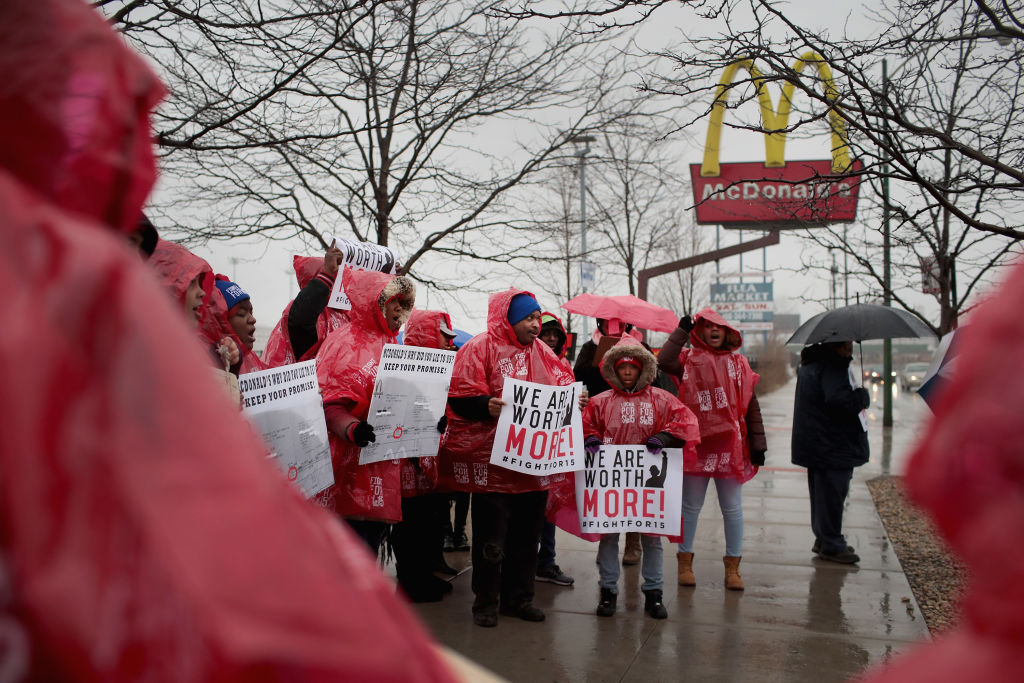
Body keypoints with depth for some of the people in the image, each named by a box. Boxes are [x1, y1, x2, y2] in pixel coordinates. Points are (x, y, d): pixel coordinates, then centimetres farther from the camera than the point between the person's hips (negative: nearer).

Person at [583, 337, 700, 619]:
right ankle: (608, 590, 18)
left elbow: (685, 421, -2)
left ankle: (653, 592, 20)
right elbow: (586, 425, 13)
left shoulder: (660, 399, 4)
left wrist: (663, 437, -16)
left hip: (648, 478, 0)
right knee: (608, 534, 5)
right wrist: (591, 439, -9)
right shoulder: (601, 402, 6)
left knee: (652, 536, 7)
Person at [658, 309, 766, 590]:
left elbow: (751, 406, 9)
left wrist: (758, 445, 6)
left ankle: (732, 566, 19)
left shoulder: (738, 363, 9)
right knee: (691, 506, 8)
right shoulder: (688, 359, 4)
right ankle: (685, 562, 21)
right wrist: (682, 330, -12)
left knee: (732, 508, 7)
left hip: (731, 446, 2)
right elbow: (663, 361, -19)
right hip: (696, 444, -1)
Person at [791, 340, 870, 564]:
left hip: (815, 443, 11)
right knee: (832, 494, -1)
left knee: (822, 495, 18)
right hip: (832, 447, -11)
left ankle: (824, 540, 29)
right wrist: (863, 396, -16)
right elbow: (839, 399, -34)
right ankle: (831, 545, 8)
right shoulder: (833, 367, -20)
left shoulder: (810, 364, 14)